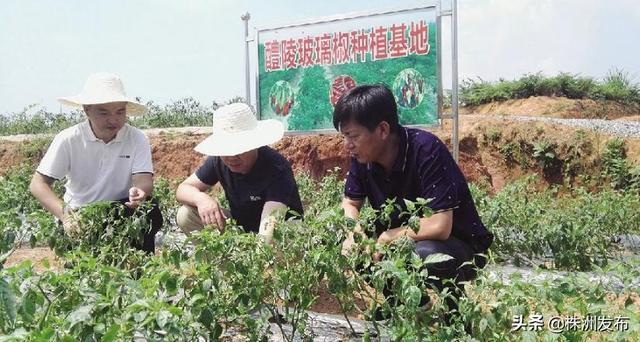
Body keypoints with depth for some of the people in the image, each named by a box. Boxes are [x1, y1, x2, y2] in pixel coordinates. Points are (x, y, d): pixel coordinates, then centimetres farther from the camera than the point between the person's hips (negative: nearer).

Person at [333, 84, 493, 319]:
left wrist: (386, 237, -21)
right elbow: (350, 203, 5)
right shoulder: (363, 157, -9)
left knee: (425, 255, -37)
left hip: (457, 245, -6)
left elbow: (439, 226, -34)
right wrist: (354, 235, -17)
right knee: (349, 248, -11)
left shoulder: (426, 150, -29)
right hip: (401, 244, 7)